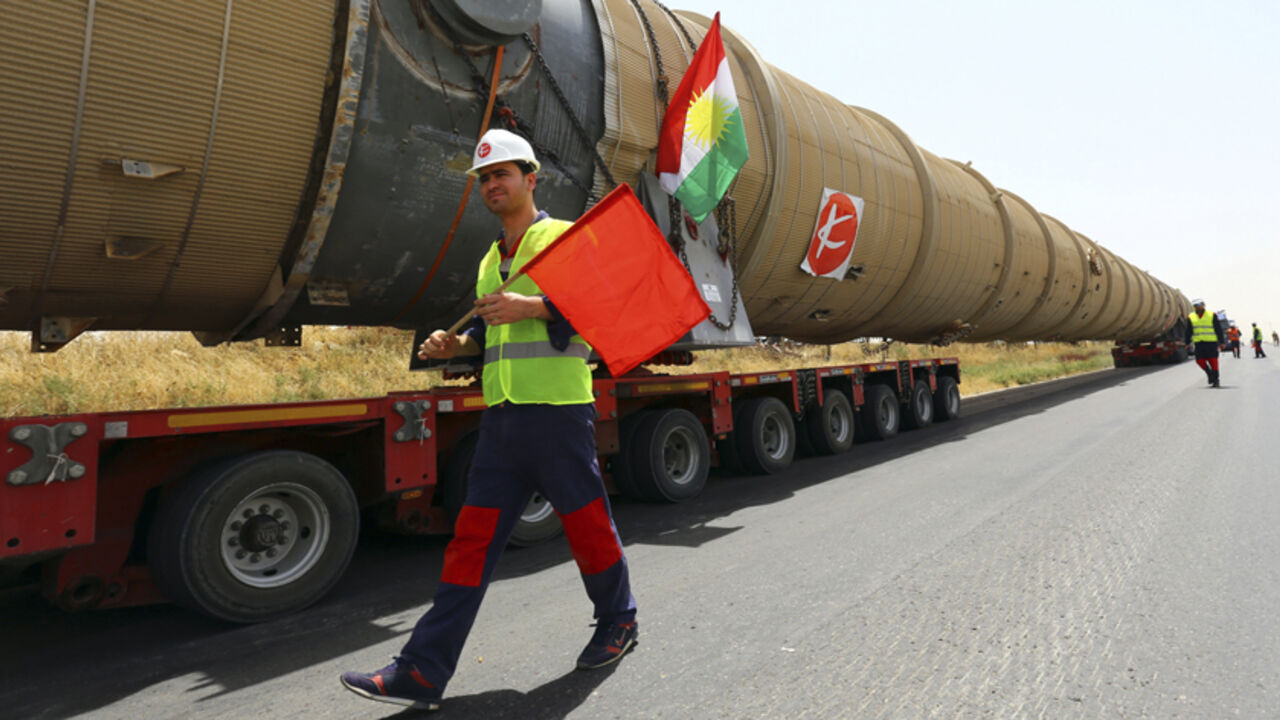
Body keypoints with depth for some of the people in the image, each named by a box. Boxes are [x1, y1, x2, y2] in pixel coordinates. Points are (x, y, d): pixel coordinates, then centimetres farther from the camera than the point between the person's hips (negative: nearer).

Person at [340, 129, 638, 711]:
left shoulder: (566, 237, 0)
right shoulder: (490, 260, 22)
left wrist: (531, 306, -23)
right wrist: (455, 344, 8)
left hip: (558, 409, -6)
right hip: (502, 417, 7)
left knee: (586, 522, 7)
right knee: (472, 537, 3)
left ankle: (618, 623, 32)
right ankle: (421, 673, 6)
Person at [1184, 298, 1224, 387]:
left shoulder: (1212, 315, 1)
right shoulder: (1191, 317, 8)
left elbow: (1218, 329, 2)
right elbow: (1189, 331, 12)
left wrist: (1221, 342, -2)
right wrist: (1187, 343, 8)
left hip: (1211, 342, -2)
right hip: (1199, 343, 2)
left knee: (1213, 361, -2)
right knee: (1200, 361, -4)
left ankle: (1215, 379, 8)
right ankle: (1209, 373, 22)